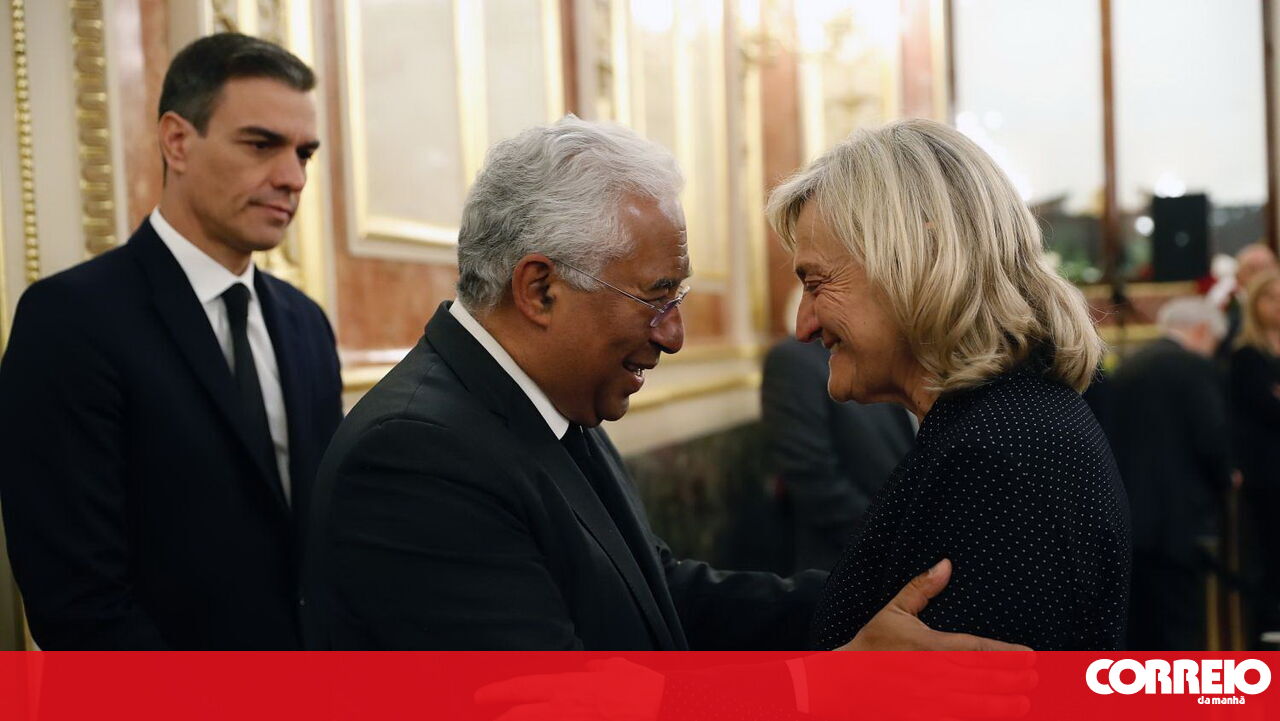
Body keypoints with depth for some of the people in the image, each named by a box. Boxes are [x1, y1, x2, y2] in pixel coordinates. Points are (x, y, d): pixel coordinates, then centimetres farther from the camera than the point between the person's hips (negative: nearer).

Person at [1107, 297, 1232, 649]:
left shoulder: (1126, 368, 14)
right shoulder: (1196, 366, -6)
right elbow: (1212, 439, -13)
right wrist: (1223, 481, 7)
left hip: (1126, 514, 7)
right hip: (1176, 518, -7)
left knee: (1139, 631, 12)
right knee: (1181, 632, -2)